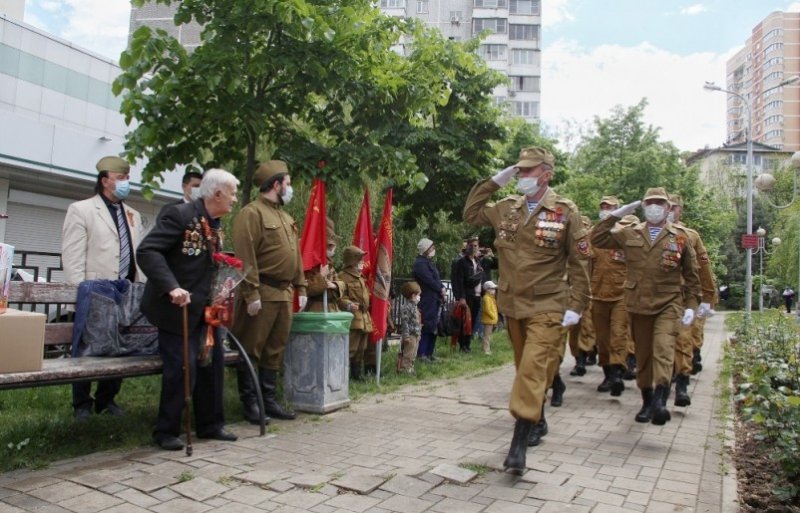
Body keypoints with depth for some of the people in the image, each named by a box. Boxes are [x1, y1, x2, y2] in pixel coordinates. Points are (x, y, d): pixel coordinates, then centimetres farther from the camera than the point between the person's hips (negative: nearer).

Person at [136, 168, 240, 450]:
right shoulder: (181, 215, -17)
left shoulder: (215, 225, 9)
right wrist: (171, 287, -33)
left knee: (214, 361, 10)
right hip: (176, 307, -9)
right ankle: (166, 431, 11)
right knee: (182, 367, -8)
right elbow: (146, 251, -24)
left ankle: (210, 424, 25)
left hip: (203, 308, 9)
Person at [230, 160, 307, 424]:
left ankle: (269, 400, 21)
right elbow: (245, 257, -16)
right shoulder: (252, 212, -8)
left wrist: (300, 288, 14)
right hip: (262, 292, -8)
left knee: (275, 350, 13)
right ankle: (250, 403, 10)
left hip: (284, 293, 9)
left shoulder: (286, 217, 20)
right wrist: (251, 293, -21)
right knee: (251, 350, 2)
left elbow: (296, 255, 21)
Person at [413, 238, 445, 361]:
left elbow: (436, 279, 17)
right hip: (427, 301, -10)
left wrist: (443, 289, -1)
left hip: (435, 300, 10)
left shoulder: (428, 262, 19)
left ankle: (429, 353, 17)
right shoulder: (420, 263, -11)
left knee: (434, 327, 11)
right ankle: (421, 354, -4)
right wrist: (441, 289, -6)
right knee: (426, 326, -9)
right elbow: (430, 280, -18)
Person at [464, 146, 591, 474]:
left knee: (532, 369, -14)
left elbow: (579, 263, -6)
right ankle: (538, 422, 37)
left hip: (547, 307, -5)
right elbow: (470, 214, 16)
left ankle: (519, 443, -10)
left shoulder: (566, 212, -7)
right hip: (512, 304, 5)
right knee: (526, 368, 18)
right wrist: (493, 183, 6)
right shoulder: (507, 208, 6)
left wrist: (575, 306, -11)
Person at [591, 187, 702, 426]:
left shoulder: (680, 236, 4)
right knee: (642, 354, 11)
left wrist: (691, 305, 3)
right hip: (637, 304, 2)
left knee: (663, 350, -18)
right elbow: (597, 240, 3)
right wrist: (615, 216, -2)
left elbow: (691, 275, 8)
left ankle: (660, 401, -25)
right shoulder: (629, 233, 7)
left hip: (668, 304, -2)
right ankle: (647, 401, 24)